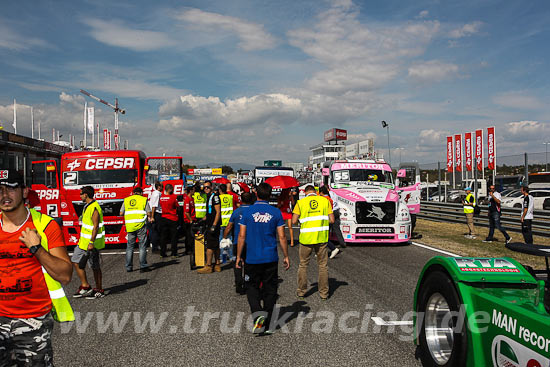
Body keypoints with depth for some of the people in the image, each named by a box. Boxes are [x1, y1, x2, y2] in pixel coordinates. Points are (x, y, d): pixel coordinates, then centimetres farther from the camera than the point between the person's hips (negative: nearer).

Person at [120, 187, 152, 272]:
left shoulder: (126, 200, 13)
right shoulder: (144, 200, 4)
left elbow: (121, 213, 11)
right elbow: (149, 213, -2)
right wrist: (149, 217, 20)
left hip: (130, 226, 3)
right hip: (141, 225, -3)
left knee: (130, 246, 11)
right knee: (142, 246, 2)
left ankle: (129, 267, 14)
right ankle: (143, 266, 0)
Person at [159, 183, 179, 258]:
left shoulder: (161, 197, 1)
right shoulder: (173, 197, -13)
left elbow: (161, 206, 13)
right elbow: (178, 207, -4)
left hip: (164, 218, 4)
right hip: (172, 218, -4)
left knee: (163, 236, 11)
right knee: (174, 236, 4)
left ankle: (162, 253, 15)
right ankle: (174, 254, 4)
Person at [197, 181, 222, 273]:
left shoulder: (215, 196, -12)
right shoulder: (209, 197, 18)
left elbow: (218, 212, -18)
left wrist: (214, 225, -23)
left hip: (214, 225, -10)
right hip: (210, 225, 10)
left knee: (209, 246, -7)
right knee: (215, 246, 12)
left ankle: (208, 267, -2)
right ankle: (217, 265, 18)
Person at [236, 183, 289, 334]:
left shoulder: (248, 212, -4)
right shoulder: (276, 212, -2)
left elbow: (242, 236, -4)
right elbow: (282, 237, -2)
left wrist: (238, 257, 5)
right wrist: (286, 256, 9)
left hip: (252, 259, -1)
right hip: (271, 259, 1)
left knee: (252, 287, 13)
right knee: (270, 290, 11)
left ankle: (257, 313, -10)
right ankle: (267, 324, 15)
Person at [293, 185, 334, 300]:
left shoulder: (301, 202, 0)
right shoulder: (325, 200, 3)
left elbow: (294, 221, -4)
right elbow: (332, 220, -1)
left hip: (306, 238, 0)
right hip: (322, 238, 1)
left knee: (303, 265, 14)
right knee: (323, 265, 11)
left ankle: (301, 291, 21)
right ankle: (324, 293, 14)